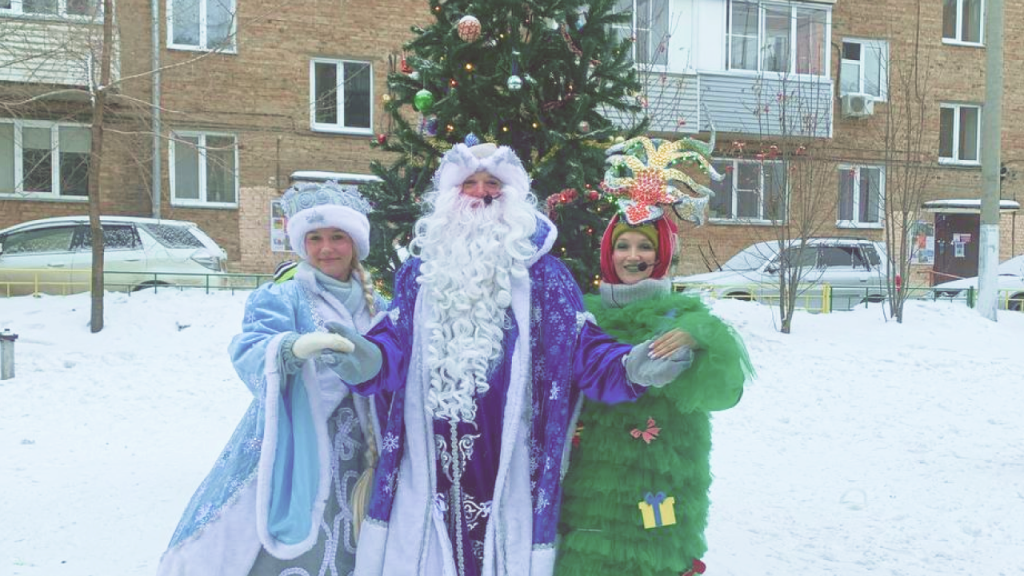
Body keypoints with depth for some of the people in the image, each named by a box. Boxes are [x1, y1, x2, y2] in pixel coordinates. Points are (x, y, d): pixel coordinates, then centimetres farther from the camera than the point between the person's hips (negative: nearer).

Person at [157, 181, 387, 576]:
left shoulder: (377, 309, 10)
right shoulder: (280, 299, -1)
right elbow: (250, 357, -18)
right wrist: (293, 346, -38)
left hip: (356, 464, 3)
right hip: (291, 458, -3)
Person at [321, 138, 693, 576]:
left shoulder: (542, 272, 7)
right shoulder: (422, 269, 14)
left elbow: (583, 348, 0)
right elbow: (395, 343, 5)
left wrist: (628, 367, -20)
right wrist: (367, 358, -18)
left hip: (507, 464, -2)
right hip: (427, 462, 2)